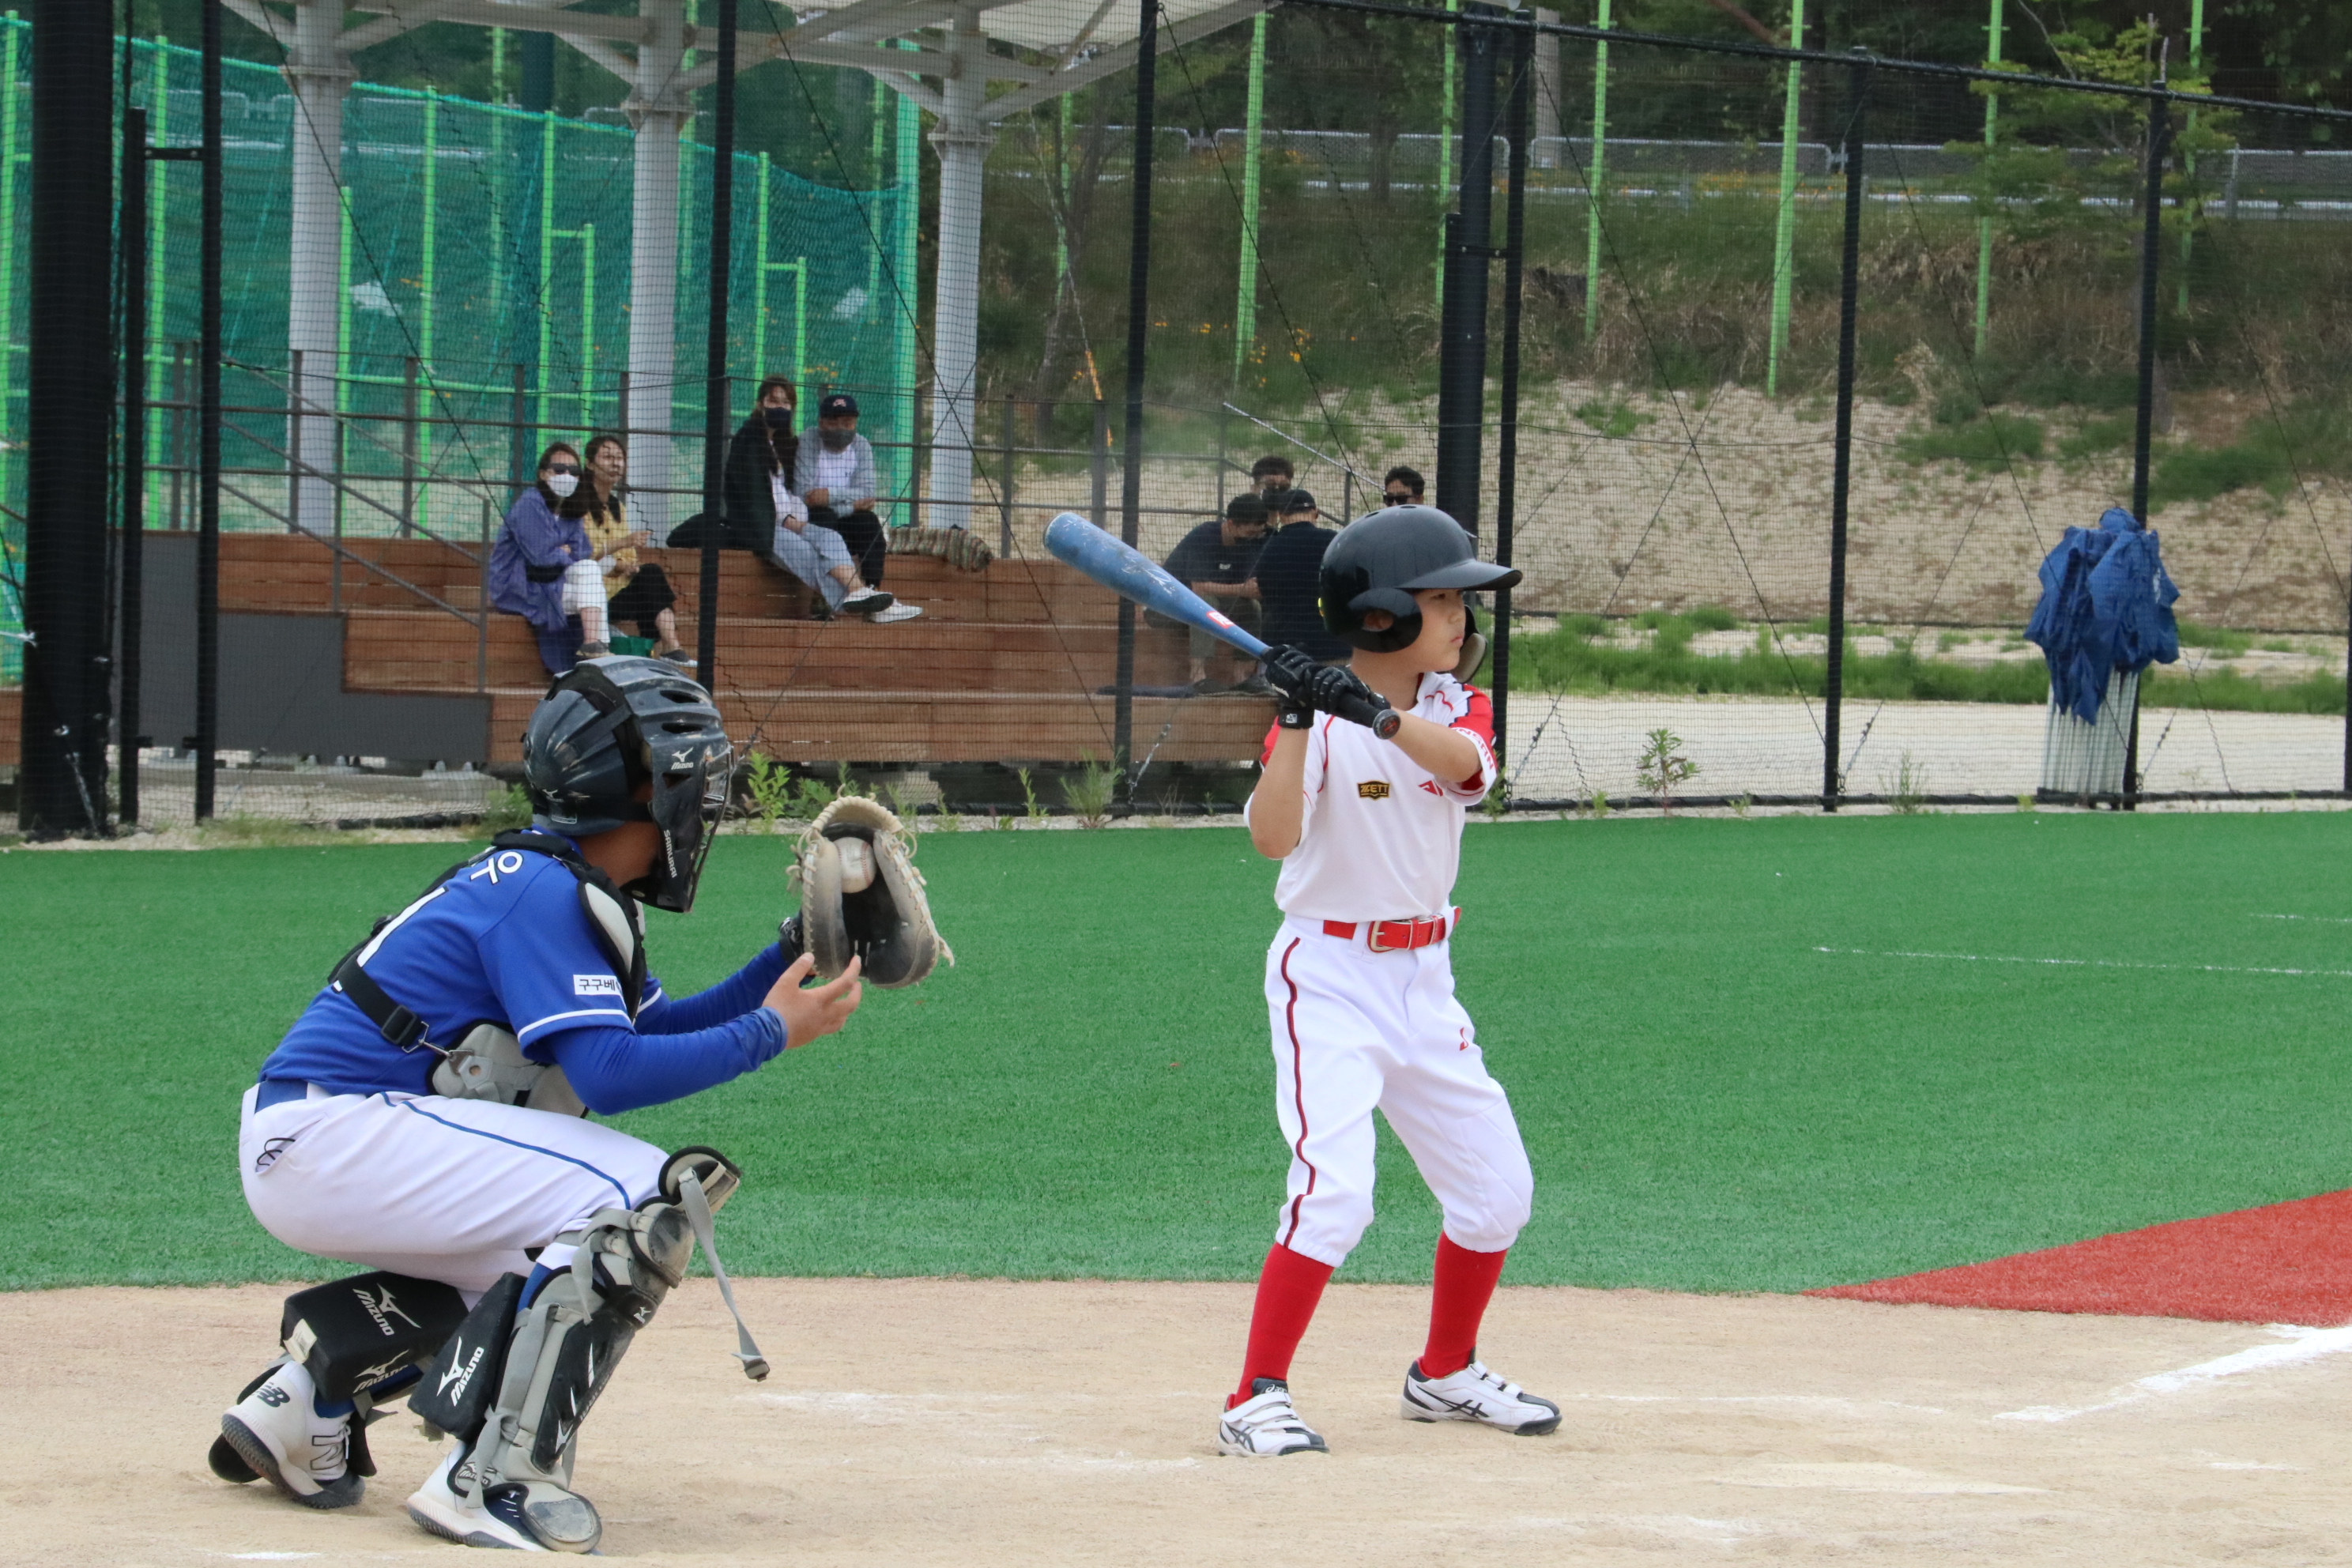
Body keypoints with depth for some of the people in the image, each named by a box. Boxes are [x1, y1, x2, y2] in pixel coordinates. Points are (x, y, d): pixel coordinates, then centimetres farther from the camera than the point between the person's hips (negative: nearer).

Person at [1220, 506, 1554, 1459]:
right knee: (1333, 1192, -21)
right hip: (1329, 978, -6)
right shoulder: (1316, 720, -12)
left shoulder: (1454, 707, 3)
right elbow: (1273, 837, -27)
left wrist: (1369, 708, -38)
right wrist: (1299, 720, -38)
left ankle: (1446, 1375, 31)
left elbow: (1464, 763, -22)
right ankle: (1257, 1401, -15)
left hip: (1423, 979, 6)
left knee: (1497, 1190, 12)